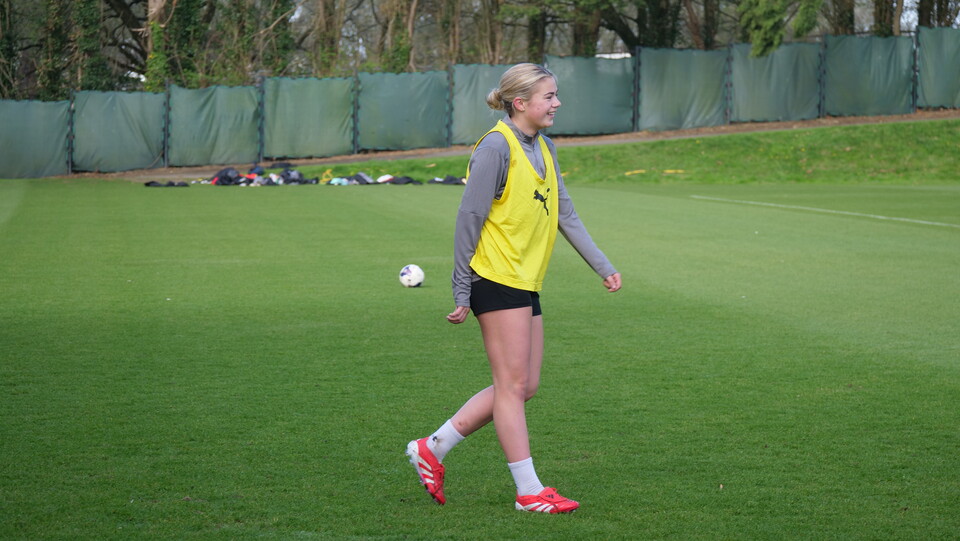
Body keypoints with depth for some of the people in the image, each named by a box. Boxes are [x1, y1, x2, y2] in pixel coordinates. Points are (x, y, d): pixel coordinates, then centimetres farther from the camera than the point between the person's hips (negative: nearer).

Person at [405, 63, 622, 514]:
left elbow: (564, 213, 17)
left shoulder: (545, 149, 13)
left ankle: (432, 449, 18)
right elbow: (469, 218, -13)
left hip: (525, 283, 9)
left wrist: (602, 266, 11)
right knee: (514, 384, -4)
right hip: (496, 280, -9)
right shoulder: (496, 147, -13)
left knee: (522, 387, 9)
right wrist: (463, 291, -13)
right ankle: (529, 491, 3)